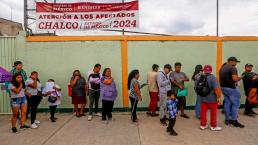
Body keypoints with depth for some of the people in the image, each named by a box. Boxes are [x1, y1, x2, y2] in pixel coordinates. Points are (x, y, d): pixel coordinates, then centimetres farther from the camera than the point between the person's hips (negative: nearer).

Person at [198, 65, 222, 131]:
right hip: (211, 99, -5)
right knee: (213, 112, 9)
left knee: (203, 112, 11)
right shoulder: (212, 77, -15)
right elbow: (216, 89, -21)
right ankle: (213, 126, 18)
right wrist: (218, 97, -12)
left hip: (203, 98, 5)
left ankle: (203, 125, 21)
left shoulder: (199, 78, 4)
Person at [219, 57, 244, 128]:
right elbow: (235, 79, -24)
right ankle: (234, 121, 6)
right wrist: (240, 78, -5)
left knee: (227, 103, 12)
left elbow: (220, 79, 16)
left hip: (223, 88, 8)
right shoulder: (233, 68, -14)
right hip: (231, 88, -8)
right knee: (235, 104, 2)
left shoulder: (222, 68, 12)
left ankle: (227, 119, 18)